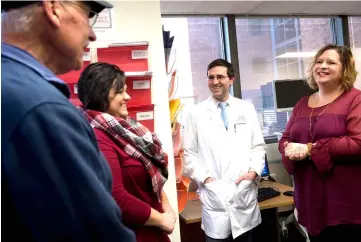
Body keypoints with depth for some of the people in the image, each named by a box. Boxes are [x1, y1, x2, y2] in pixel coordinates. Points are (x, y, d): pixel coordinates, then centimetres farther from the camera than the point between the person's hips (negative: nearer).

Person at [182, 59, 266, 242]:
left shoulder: (247, 109, 7)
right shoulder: (197, 113, 1)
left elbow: (258, 146, 9)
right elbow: (189, 153, 1)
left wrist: (254, 171, -5)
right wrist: (205, 178, -8)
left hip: (245, 193, 2)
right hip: (215, 195, -2)